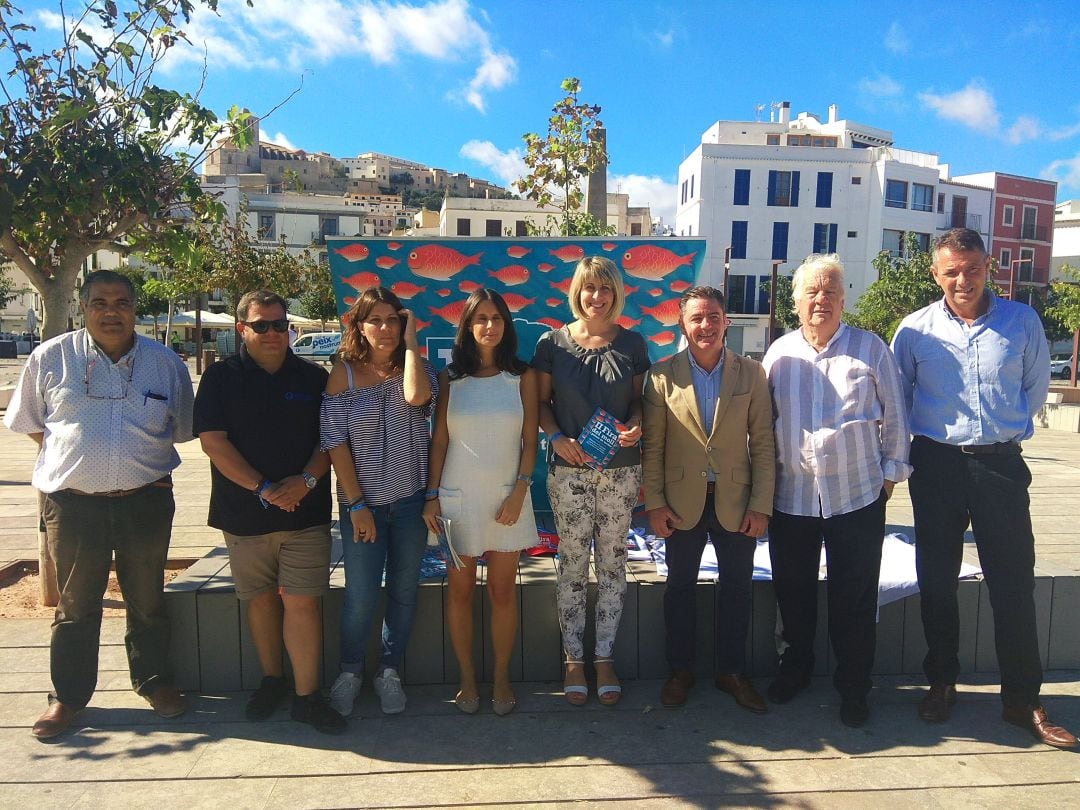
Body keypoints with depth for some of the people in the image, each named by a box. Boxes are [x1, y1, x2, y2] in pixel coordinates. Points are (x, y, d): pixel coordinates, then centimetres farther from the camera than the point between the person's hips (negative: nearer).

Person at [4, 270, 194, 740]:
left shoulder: (166, 364, 1)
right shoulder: (50, 358, -2)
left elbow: (180, 430, 12)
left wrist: (138, 461, 7)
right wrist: (73, 458, 4)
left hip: (146, 501, 1)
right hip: (72, 502, -1)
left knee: (147, 600, 14)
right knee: (76, 604, 12)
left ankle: (153, 680, 32)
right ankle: (67, 696, 28)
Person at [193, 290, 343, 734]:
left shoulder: (313, 377, 6)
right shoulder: (221, 377, 2)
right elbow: (212, 440, -7)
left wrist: (307, 479, -13)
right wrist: (262, 488, -14)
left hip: (306, 511, 0)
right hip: (244, 512, 0)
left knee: (302, 601, -2)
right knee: (261, 598, 12)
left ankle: (307, 696, 8)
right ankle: (272, 680, 31)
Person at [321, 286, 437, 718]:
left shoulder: (414, 366, 1)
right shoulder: (344, 373, -3)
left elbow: (417, 397, -24)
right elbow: (335, 442, -6)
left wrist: (411, 342, -14)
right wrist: (356, 504, -9)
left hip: (411, 499, 2)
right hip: (362, 502, -1)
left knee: (403, 591, 10)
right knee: (361, 596, 0)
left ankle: (389, 670, 28)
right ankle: (349, 671, 25)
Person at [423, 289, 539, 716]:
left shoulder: (523, 376, 2)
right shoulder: (450, 377, 4)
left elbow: (530, 440, 1)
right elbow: (439, 440, 4)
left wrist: (519, 492, -8)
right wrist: (432, 496, -1)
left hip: (507, 496, 0)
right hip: (459, 496, 1)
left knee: (503, 591, 7)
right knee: (460, 591, 7)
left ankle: (502, 678, 22)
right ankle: (467, 679, 22)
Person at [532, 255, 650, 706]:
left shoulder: (632, 344, 4)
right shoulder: (553, 343, 1)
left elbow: (639, 399, 10)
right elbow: (541, 402, 4)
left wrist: (636, 425, -11)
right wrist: (557, 437, -12)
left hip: (620, 470, 1)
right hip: (568, 470, -1)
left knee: (613, 563, 8)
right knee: (572, 564, 5)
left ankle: (605, 657, 23)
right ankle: (573, 658, 21)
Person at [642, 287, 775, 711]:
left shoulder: (751, 373, -1)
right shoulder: (662, 375, -4)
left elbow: (763, 444, -1)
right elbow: (652, 446, -3)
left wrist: (761, 505, -5)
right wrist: (654, 504, -7)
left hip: (735, 501, 1)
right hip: (682, 501, -1)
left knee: (737, 588, 11)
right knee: (680, 586, 12)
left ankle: (732, 672, 30)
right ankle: (680, 670, 29)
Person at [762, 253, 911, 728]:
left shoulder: (870, 349, -1)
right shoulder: (779, 353, 5)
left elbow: (894, 417, 4)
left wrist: (891, 472, 2)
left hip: (857, 497, -2)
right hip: (791, 496, 2)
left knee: (854, 598, 7)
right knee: (793, 591, 14)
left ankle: (854, 687, 24)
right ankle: (796, 667, 35)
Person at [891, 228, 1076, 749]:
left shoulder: (1021, 321, 0)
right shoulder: (916, 330, -1)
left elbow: (1036, 385, 13)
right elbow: (897, 397, 10)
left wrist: (1009, 430, 9)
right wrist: (908, 449, 7)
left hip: (1000, 465, 0)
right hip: (936, 465, 0)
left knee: (1014, 581, 2)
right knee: (937, 579, 8)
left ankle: (1022, 699, 16)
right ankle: (941, 683, 25)